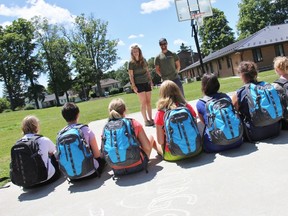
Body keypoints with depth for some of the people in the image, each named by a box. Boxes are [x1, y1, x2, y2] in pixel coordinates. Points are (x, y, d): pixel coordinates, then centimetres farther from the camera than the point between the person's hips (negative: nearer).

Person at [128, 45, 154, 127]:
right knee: (143, 102, -4)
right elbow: (131, 75, -6)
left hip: (146, 83, 4)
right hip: (138, 84, -4)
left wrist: (150, 80, 10)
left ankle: (150, 119, 13)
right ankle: (146, 120, 2)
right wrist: (133, 85, -12)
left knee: (148, 102, 6)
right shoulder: (131, 63, -5)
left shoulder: (143, 60, 8)